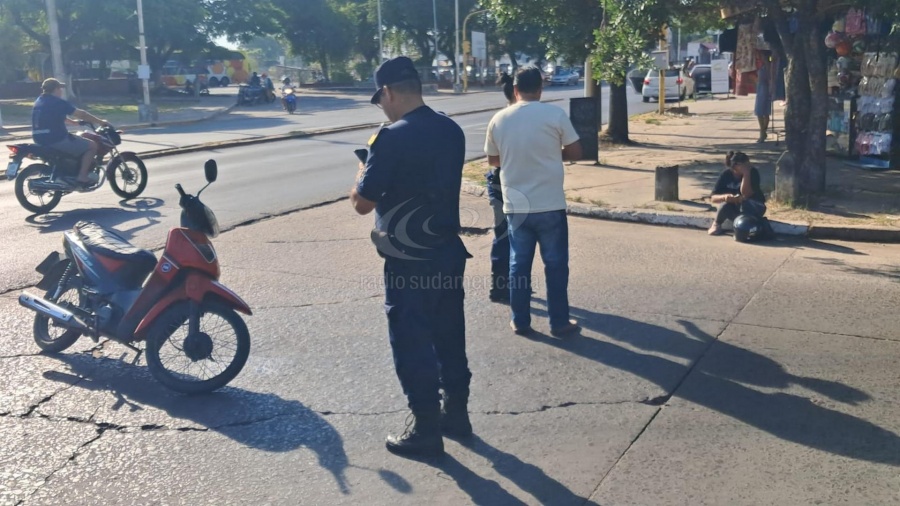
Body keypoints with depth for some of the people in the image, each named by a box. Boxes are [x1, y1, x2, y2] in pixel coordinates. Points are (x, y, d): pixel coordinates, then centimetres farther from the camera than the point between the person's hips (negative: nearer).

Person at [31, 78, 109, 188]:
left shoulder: (39, 101, 15)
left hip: (40, 140, 10)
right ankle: (82, 177, -7)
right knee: (92, 145, -1)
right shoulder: (58, 102, -11)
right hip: (56, 140, -10)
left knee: (76, 139, 35)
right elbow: (81, 114, -6)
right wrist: (100, 122, 4)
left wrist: (74, 122, 35)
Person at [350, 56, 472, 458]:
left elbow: (362, 203, -15)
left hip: (409, 260, -8)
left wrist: (363, 172, 5)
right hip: (449, 250, 8)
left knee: (412, 344, 5)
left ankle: (426, 430, 14)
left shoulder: (392, 138, -19)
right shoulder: (451, 130, 5)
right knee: (449, 336, 17)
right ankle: (456, 413, 30)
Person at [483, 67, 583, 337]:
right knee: (555, 264, 8)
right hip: (550, 205, -2)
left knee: (518, 264, 12)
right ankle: (559, 322, 16)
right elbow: (575, 152, -2)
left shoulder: (498, 119, 0)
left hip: (515, 206, 3)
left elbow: (492, 160, 10)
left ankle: (520, 321, 19)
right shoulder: (555, 114, -8)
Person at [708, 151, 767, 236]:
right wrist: (725, 197, -37)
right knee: (726, 204, -31)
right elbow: (714, 198, -15)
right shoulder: (726, 174, -12)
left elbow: (746, 194, -30)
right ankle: (716, 224, -6)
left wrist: (746, 174, -34)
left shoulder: (753, 172, -18)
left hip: (753, 208, -2)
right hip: (733, 208, 2)